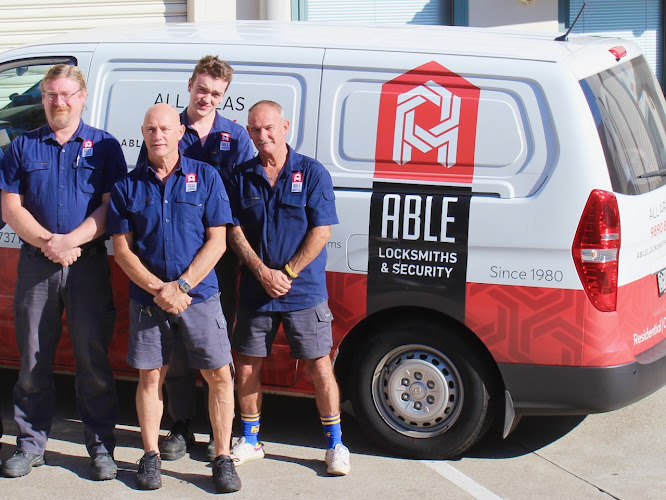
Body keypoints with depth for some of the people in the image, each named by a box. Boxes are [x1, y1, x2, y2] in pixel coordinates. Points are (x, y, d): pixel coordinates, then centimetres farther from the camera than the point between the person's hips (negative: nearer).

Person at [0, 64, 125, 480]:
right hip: (35, 263, 2)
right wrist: (45, 241, -11)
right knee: (33, 358, 5)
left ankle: (101, 446, 9)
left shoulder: (104, 146, 6)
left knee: (93, 356, 0)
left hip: (88, 263, -2)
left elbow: (111, 207, -1)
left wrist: (70, 241, -14)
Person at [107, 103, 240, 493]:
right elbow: (122, 248, 2)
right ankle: (151, 456, 18)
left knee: (220, 376, -2)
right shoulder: (128, 185, 4)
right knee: (151, 376, 6)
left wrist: (180, 286, -12)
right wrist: (157, 290, -11)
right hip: (147, 298, 1)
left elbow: (217, 242, -3)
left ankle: (223, 458, 8)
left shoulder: (205, 177, 1)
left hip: (200, 296, -1)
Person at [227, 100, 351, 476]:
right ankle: (251, 440, 23)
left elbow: (321, 231, -7)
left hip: (304, 291, -3)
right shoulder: (242, 177, 6)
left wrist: (288, 273, -12)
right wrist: (262, 272, -10)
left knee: (319, 365, -2)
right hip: (255, 290, 3)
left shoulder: (312, 173, -2)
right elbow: (234, 231, 3)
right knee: (247, 365, 7)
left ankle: (335, 443, 9)